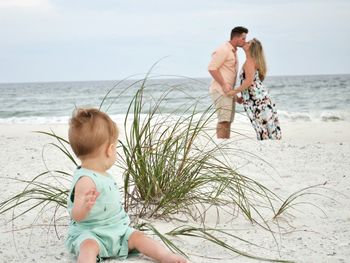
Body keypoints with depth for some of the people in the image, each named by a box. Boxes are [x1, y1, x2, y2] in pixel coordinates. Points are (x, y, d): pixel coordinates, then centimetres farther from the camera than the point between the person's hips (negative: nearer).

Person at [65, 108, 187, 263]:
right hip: (89, 233, -10)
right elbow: (76, 215, -27)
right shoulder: (86, 180, -22)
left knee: (137, 237, -3)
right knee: (89, 246, -36)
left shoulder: (102, 175, 10)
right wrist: (85, 206, -48)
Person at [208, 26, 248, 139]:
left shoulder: (233, 51, 19)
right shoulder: (223, 50, -11)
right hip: (220, 90, -10)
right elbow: (212, 68, -18)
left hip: (228, 91, 10)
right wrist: (224, 85, -21)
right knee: (224, 120, -15)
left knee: (228, 121, 10)